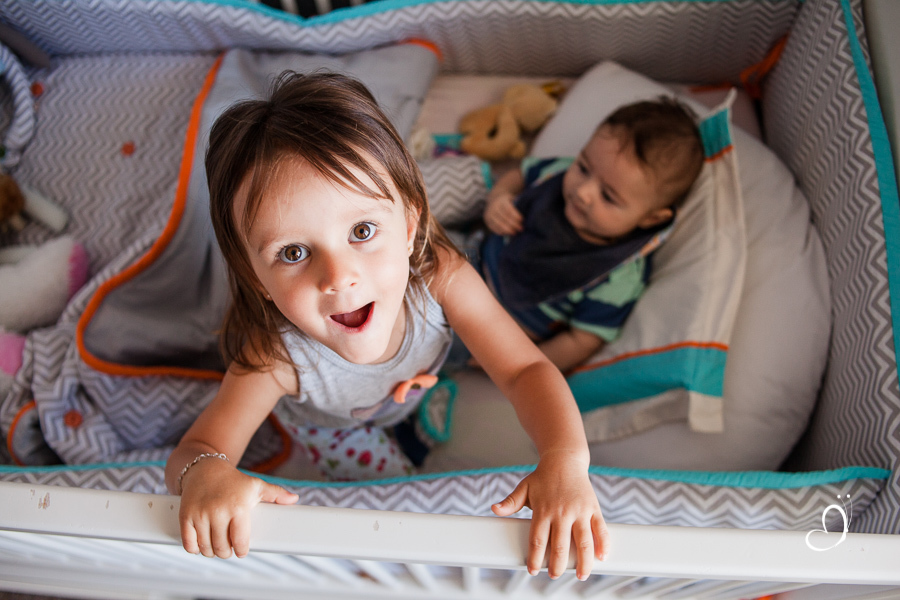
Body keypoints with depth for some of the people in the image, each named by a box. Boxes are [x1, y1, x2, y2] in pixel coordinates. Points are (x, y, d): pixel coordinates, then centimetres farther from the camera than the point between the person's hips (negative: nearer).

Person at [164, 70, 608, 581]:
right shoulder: (275, 360, -45)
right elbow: (194, 450, -35)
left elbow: (526, 369, -36)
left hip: (419, 387, 2)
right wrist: (205, 472, -62)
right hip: (328, 420, -1)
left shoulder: (441, 276, -42)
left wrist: (565, 457, -56)